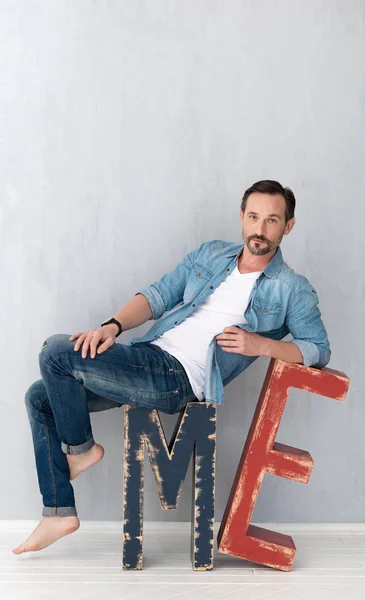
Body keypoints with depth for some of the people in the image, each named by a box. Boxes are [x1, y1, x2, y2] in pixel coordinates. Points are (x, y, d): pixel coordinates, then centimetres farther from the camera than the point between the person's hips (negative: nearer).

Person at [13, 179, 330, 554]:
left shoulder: (292, 290, 2)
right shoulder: (211, 254, 16)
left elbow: (320, 350, -1)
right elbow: (159, 295, 10)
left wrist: (262, 345, -16)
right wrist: (113, 326, -8)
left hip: (178, 379, -7)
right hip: (146, 356, 7)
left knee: (56, 352, -20)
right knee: (41, 397, 4)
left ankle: (80, 449, 5)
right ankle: (59, 514, 10)